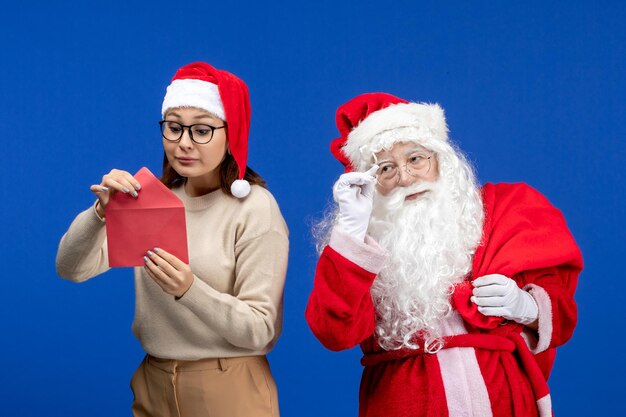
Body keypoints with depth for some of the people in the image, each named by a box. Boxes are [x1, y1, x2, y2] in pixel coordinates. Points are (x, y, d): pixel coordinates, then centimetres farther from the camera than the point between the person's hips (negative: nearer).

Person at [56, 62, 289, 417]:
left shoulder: (255, 208, -13)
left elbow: (259, 330, -15)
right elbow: (72, 269, -6)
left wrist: (190, 290, -30)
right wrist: (102, 211, -24)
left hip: (227, 388, -4)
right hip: (153, 381, 4)